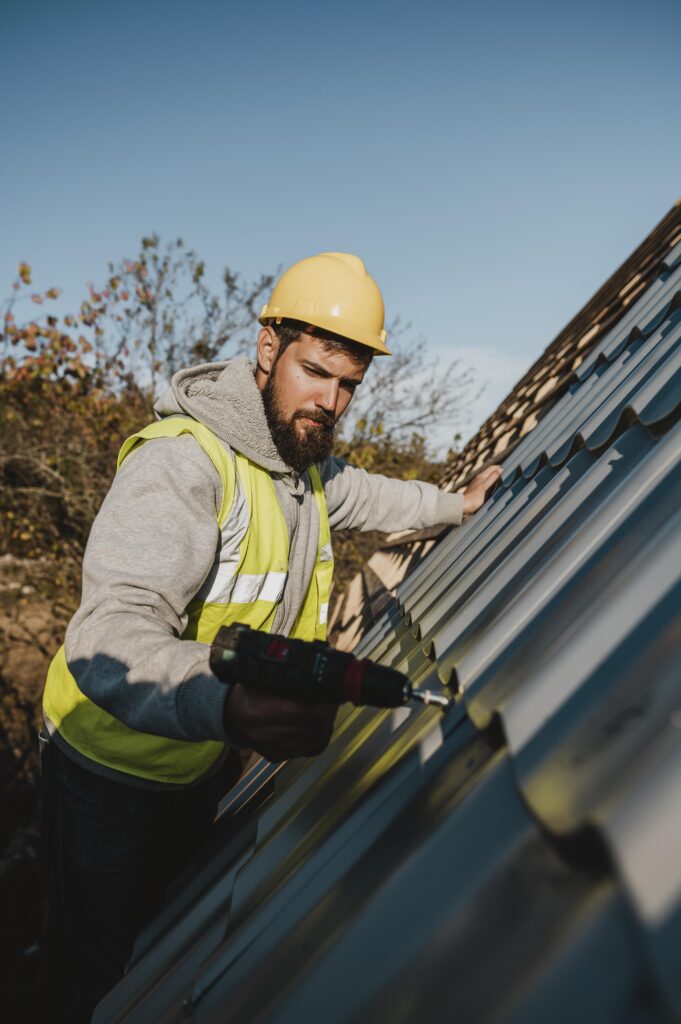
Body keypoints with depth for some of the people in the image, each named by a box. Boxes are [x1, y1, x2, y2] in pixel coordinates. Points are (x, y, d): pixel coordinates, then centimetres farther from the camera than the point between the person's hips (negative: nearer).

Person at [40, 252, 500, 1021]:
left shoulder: (304, 462, -2)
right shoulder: (181, 461, -32)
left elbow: (362, 496, 21)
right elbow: (109, 636, -42)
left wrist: (457, 505, 23)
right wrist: (228, 702, -60)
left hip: (209, 766, 8)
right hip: (115, 776, -7)